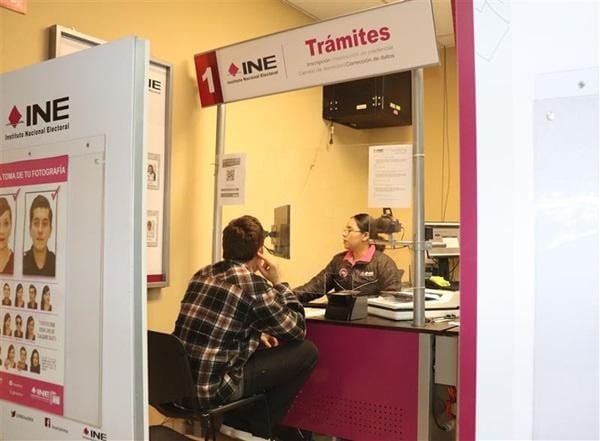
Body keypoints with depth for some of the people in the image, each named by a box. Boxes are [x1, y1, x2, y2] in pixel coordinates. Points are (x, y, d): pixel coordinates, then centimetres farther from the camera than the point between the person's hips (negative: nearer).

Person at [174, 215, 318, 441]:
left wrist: (257, 334, 16)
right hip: (212, 389, -8)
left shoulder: (202, 274, 8)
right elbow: (297, 329, -1)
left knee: (257, 346, 30)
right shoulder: (253, 284, -13)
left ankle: (245, 420, 27)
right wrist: (278, 283, 6)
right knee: (307, 351, 1)